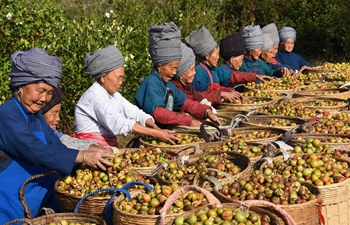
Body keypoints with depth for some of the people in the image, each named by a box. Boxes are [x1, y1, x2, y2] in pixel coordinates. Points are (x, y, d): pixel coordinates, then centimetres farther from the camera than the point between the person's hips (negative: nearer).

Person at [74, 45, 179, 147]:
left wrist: (155, 127, -12)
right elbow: (119, 123, -26)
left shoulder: (114, 95, 13)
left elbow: (136, 113, 8)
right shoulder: (95, 96, -16)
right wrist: (156, 134, -27)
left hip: (107, 147, 8)